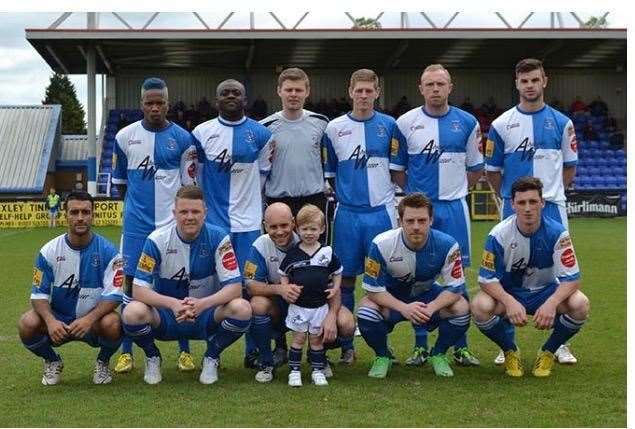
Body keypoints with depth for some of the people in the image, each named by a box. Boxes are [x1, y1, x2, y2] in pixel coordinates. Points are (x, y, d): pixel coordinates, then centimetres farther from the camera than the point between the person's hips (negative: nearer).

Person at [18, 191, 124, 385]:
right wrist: (50, 320, -26)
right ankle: (52, 362, 7)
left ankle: (103, 362, 3)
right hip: (57, 321, 2)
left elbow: (114, 294, -14)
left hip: (94, 320, -1)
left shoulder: (107, 251, -10)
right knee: (27, 324, -27)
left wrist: (89, 319, -31)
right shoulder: (49, 251, -6)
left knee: (112, 324, -34)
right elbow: (39, 294, -5)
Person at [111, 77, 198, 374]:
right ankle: (126, 352, 12)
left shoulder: (182, 138, -1)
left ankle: (185, 351, 12)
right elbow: (120, 181, 14)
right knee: (131, 281, 3)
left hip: (173, 223, -1)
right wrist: (137, 205, 11)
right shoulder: (125, 137, 3)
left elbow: (190, 185, 3)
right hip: (136, 224, 1)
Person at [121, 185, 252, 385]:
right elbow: (138, 289, -16)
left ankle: (212, 357, 1)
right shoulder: (157, 240, -12)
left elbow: (234, 286, -16)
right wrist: (173, 304, -34)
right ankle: (152, 357, 3)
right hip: (165, 318, 0)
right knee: (132, 313, -31)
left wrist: (202, 304, -34)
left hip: (206, 317, 0)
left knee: (242, 308, -29)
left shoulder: (218, 238, -11)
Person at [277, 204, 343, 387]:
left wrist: (335, 288, -2)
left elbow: (337, 272, 11)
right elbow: (283, 273, 6)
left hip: (320, 305, 1)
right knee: (298, 338, 5)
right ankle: (294, 371, 11)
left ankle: (318, 371, 18)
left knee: (316, 338, 9)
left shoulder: (327, 252, -1)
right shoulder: (293, 253, -3)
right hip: (298, 305, -1)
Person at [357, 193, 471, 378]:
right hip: (392, 298, -1)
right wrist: (404, 308, -36)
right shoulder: (382, 244, -26)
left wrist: (430, 308, -37)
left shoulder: (447, 245, -24)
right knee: (366, 310, -31)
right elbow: (373, 289, -21)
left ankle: (438, 355, 3)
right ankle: (382, 356, 0)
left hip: (429, 296, 1)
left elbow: (455, 287, -19)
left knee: (462, 308, -26)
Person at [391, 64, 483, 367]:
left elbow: (476, 168, 12)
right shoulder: (406, 123, 1)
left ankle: (460, 346, 12)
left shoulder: (467, 123, 4)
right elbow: (396, 168, 7)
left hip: (454, 208, 1)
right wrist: (414, 193, 0)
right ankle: (420, 346, 12)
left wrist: (454, 189, 3)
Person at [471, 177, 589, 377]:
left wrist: (552, 303, -39)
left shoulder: (557, 232, -18)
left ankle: (548, 352, 0)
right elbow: (487, 279, -16)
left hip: (546, 292, 1)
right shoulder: (499, 234, -18)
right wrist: (509, 302, -35)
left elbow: (571, 278, -19)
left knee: (580, 304, -29)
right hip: (509, 293, 0)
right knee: (480, 306, -32)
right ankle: (510, 351, 0)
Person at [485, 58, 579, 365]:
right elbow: (492, 170, 8)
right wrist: (510, 198, 6)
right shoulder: (502, 124, 2)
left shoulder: (561, 123, 4)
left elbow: (570, 168, 12)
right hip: (514, 210, 0)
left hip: (552, 208, 1)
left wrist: (549, 191, 6)